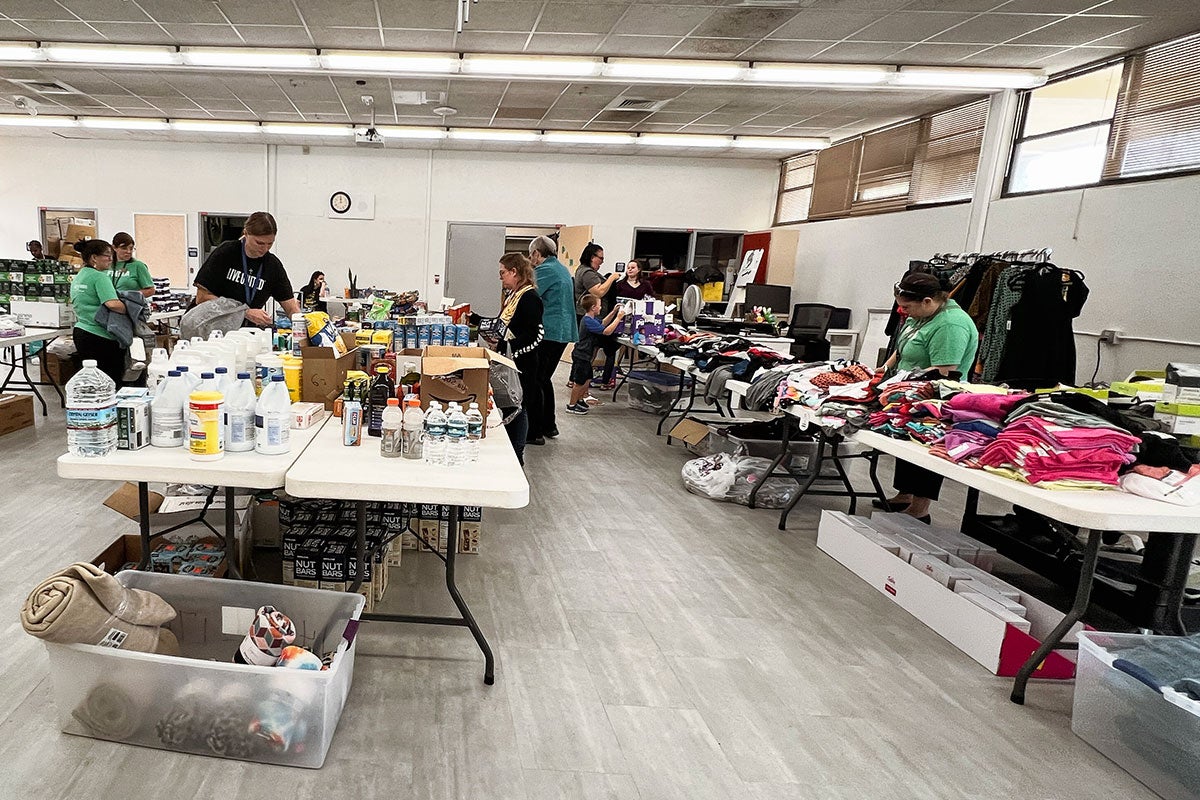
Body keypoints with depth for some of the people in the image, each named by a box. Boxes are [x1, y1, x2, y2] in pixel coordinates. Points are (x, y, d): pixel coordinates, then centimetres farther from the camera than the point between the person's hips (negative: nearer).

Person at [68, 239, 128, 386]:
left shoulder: (78, 276, 15)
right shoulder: (99, 277, -15)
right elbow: (112, 304, -27)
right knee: (113, 381, -5)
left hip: (80, 331, 10)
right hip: (100, 337, -10)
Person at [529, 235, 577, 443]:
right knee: (545, 379, 19)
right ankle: (549, 426, 27)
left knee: (535, 381, -3)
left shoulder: (545, 270, -12)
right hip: (564, 332, 10)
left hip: (547, 334, -10)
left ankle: (535, 432, -1)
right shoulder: (563, 269, 17)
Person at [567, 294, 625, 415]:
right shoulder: (589, 321, -24)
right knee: (579, 382, 0)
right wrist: (618, 318, -21)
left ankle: (579, 400, 32)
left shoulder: (590, 318, 8)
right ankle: (571, 406, 10)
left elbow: (602, 323, 24)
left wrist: (613, 312, 13)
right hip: (581, 356, -10)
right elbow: (607, 331, -27)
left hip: (584, 356, 10)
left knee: (587, 379, 19)